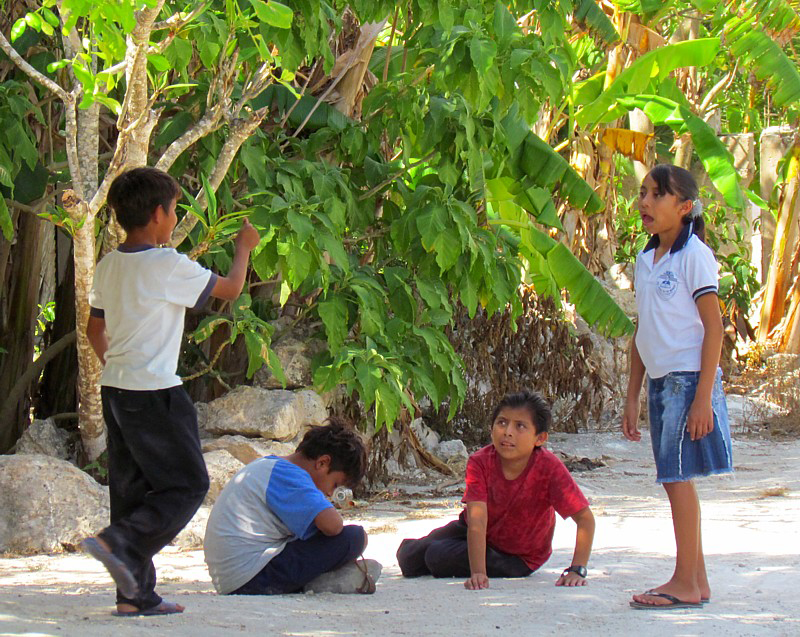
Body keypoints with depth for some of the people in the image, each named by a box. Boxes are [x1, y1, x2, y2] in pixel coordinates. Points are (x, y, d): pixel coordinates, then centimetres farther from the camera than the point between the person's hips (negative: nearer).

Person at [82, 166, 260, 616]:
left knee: (132, 487, 10)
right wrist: (244, 248, 15)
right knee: (187, 484, 0)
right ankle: (120, 542, -18)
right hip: (155, 393, -8)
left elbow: (95, 329, 17)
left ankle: (135, 594, 9)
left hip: (115, 389, 8)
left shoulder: (109, 266, 9)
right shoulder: (168, 265, -13)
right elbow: (230, 289, -2)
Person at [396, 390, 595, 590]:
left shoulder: (550, 468, -32)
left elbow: (585, 518, -31)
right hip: (476, 535, 3)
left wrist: (576, 571, -42)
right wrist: (478, 573, -49)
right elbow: (477, 522, -35)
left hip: (517, 557, -3)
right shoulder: (480, 463, -27)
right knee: (409, 561, 2)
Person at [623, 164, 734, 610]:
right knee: (675, 481, 9)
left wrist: (703, 396, -18)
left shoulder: (694, 255, -10)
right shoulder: (645, 260, 14)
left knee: (677, 478, -8)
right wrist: (632, 398, 18)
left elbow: (714, 327, -13)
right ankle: (697, 581, 15)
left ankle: (685, 584, -4)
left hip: (689, 377, -8)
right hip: (660, 381, 8)